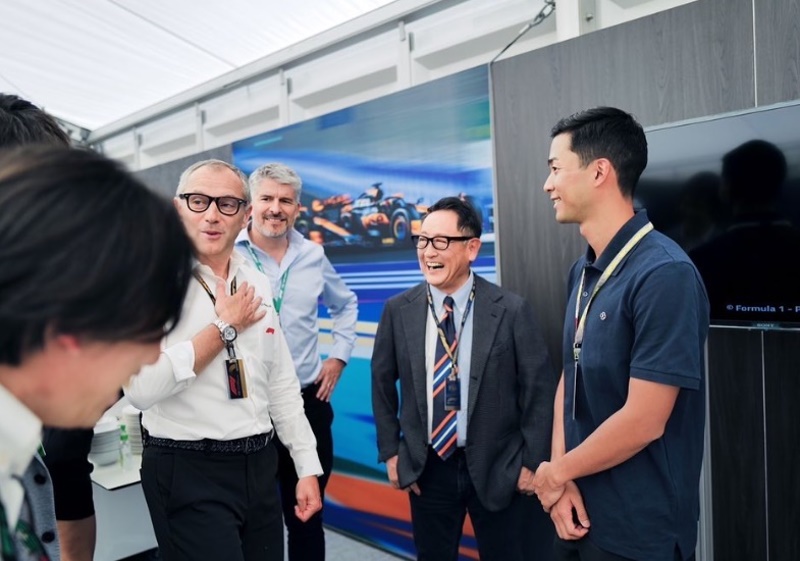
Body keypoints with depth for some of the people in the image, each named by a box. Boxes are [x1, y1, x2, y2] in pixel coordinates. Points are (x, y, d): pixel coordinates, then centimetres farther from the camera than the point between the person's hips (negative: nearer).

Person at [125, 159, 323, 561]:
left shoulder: (256, 284, 6)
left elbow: (281, 385, 9)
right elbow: (141, 388, -26)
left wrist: (307, 468, 8)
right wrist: (225, 327, -17)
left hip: (259, 465, 6)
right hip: (188, 473, -6)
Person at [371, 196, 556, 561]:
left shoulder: (512, 311, -11)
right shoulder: (398, 310, -5)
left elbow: (539, 390, -5)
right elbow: (382, 383, 5)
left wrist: (533, 461, -4)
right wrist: (391, 452, 4)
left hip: (496, 467, -1)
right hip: (426, 467, 2)